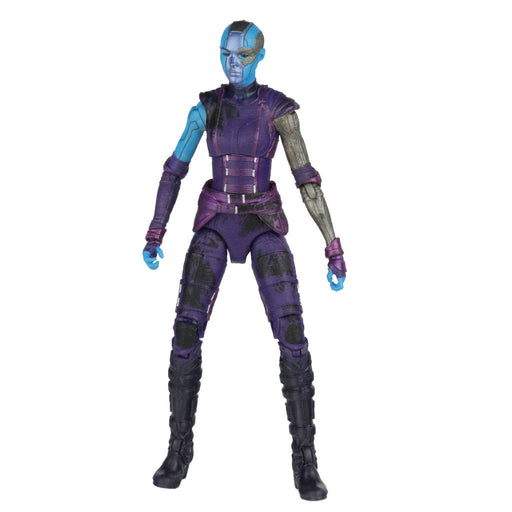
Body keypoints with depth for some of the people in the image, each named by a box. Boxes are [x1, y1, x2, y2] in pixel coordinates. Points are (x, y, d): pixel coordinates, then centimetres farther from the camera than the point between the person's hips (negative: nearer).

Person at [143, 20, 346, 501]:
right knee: (186, 332, -14)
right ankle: (179, 450, 2)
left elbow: (307, 179, -6)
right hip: (215, 226, 2)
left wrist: (334, 247, -11)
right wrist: (154, 235, 7)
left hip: (264, 225, -2)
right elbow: (173, 170, 10)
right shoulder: (205, 107, 7)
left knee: (292, 336, -18)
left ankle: (305, 460, -8)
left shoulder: (280, 109, 0)